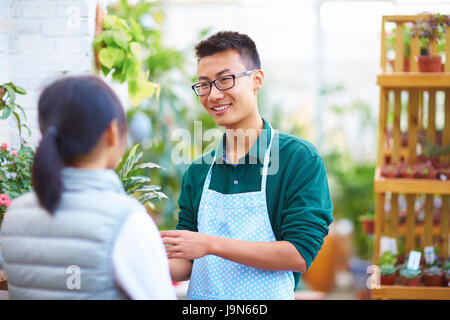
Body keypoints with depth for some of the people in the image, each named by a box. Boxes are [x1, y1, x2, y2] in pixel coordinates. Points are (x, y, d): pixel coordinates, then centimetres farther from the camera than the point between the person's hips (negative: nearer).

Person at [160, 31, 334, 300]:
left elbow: (300, 255, -16)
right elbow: (188, 264, 9)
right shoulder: (198, 171, 7)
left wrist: (210, 244, -20)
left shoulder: (300, 159, -8)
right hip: (201, 296, 4)